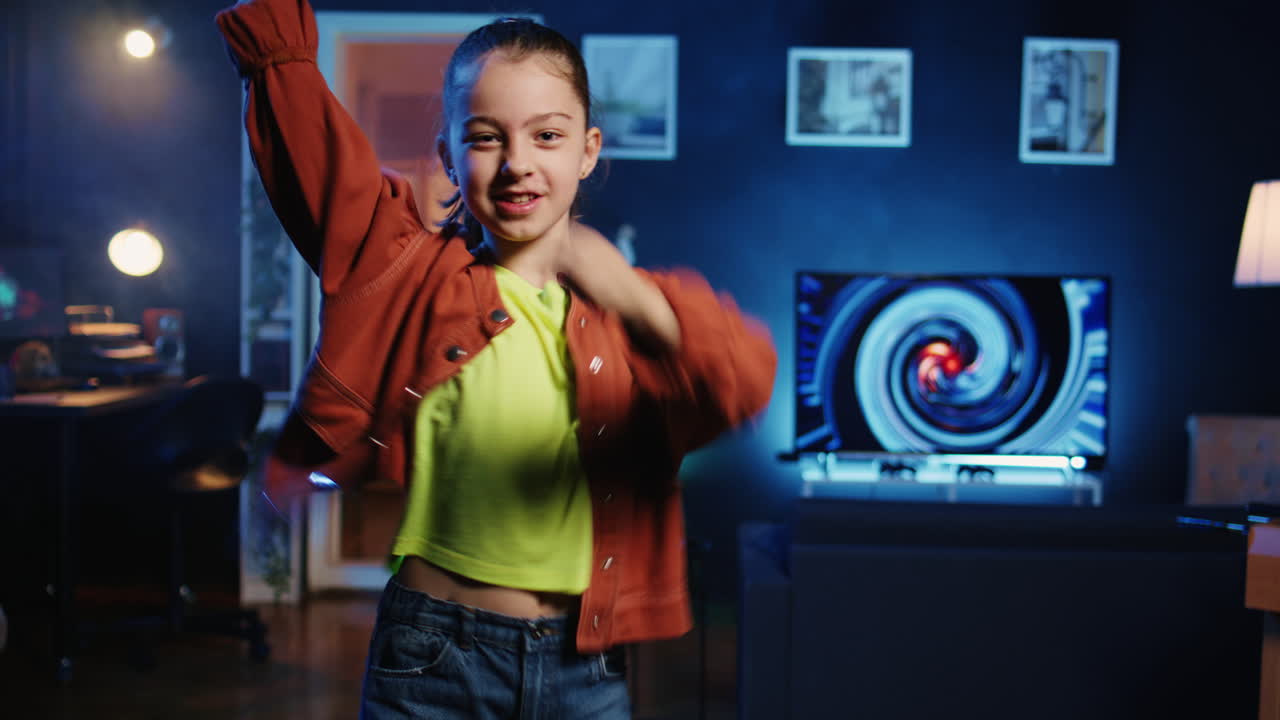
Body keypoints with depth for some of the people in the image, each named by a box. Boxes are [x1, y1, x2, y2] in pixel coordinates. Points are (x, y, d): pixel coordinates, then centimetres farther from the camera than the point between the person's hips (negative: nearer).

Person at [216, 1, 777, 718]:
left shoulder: (628, 302, 2)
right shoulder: (410, 274, 0)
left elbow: (745, 379, -17)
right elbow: (307, 130, -6)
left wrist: (640, 306, -35)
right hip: (434, 656, -1)